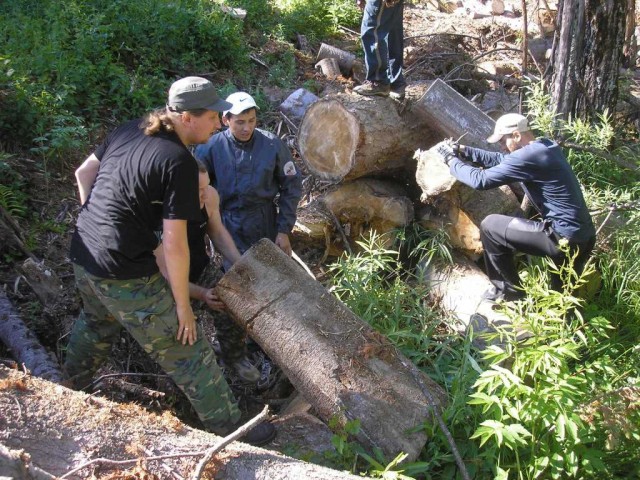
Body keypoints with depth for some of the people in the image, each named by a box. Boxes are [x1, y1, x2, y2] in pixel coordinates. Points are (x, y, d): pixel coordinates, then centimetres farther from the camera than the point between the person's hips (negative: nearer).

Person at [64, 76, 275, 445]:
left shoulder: (130, 130, 3)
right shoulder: (180, 163, -20)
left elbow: (84, 173, 14)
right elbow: (174, 245, -20)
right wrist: (183, 305, -11)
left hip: (82, 258, 9)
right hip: (126, 278, -9)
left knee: (96, 324, 36)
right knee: (188, 352, 3)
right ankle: (229, 429, 16)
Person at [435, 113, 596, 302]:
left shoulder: (528, 156, -20)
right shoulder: (545, 146, 11)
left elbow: (480, 180, -19)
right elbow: (501, 160, 20)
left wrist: (451, 160, -3)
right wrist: (462, 150, 13)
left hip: (563, 239, -9)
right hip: (584, 236, 10)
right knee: (562, 295, 27)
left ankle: (509, 290, 13)